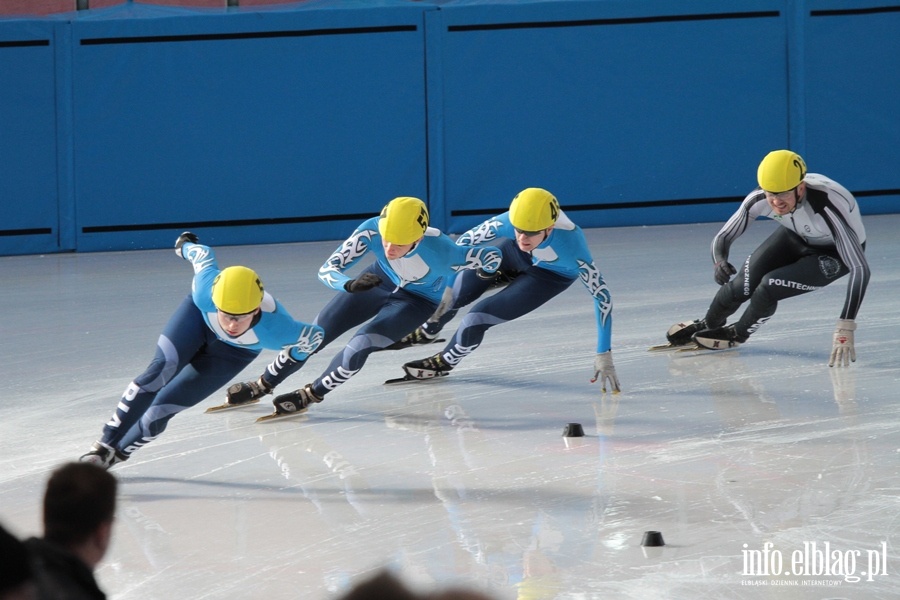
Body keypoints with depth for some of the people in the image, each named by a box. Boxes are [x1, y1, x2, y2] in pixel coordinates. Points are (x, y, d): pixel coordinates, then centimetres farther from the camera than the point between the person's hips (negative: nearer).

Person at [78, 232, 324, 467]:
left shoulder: (275, 330, -42)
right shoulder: (206, 292, -40)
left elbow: (314, 336, -21)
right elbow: (203, 254, -19)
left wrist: (272, 377, -7)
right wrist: (186, 245, 7)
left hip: (232, 353, 0)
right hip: (199, 316, 0)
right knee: (161, 369, -25)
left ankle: (113, 454, 10)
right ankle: (104, 447, -17)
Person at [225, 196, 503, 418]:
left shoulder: (439, 252, -41)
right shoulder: (372, 230, -35)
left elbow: (492, 256, -25)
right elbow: (327, 269, -33)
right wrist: (349, 285, -49)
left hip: (418, 301, -3)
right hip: (381, 280, 3)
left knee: (361, 345, -22)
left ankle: (311, 395, 0)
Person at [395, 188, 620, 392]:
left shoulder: (572, 247, -43)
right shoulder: (508, 222, -38)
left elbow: (602, 296, -33)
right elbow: (466, 241, -21)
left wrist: (604, 355, -32)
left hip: (550, 276, -3)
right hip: (514, 254, 3)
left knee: (478, 317, -14)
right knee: (452, 295, 6)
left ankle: (445, 362, 20)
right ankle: (426, 332, 45)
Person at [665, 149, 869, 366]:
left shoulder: (827, 207, -42)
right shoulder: (759, 200, -28)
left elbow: (860, 269, -43)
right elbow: (724, 236, -13)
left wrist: (845, 328, -49)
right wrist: (719, 261, -38)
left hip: (836, 252, -4)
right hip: (797, 237, 4)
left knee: (769, 286, -21)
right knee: (743, 286, -9)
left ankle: (738, 334, 11)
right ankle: (707, 325, 26)